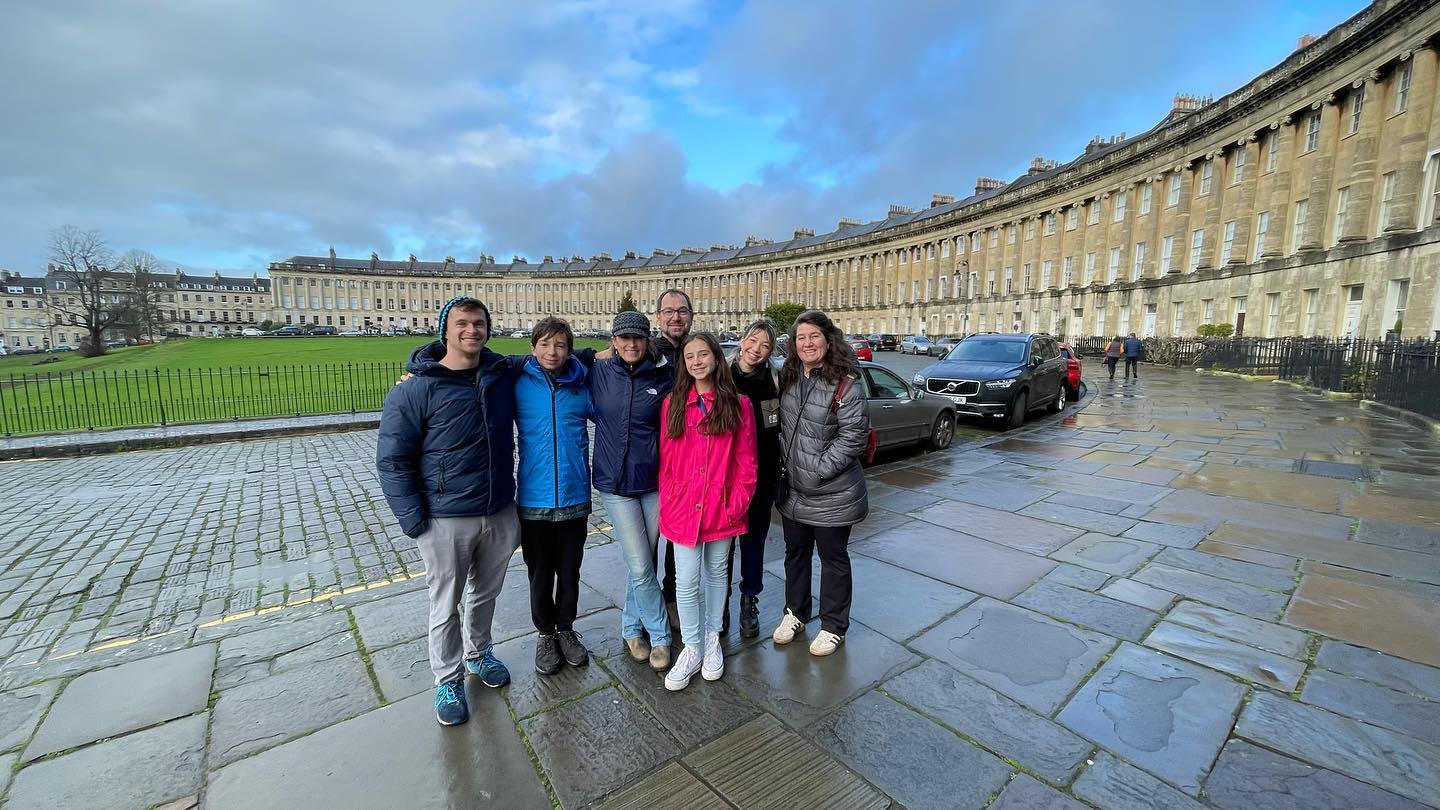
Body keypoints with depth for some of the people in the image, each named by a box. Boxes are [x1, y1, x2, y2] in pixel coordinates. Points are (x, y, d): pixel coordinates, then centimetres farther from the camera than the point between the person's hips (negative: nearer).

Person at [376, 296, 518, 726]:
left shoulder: (503, 375, -3)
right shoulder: (414, 390, -14)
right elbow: (392, 460, -11)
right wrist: (415, 522, -14)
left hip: (501, 515, 4)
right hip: (446, 522, -4)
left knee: (486, 594, 22)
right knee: (446, 605, 13)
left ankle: (479, 652, 48)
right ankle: (448, 680, 36)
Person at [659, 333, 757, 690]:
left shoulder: (738, 405, -3)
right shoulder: (672, 404, 0)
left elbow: (746, 461, -3)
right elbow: (666, 462, 2)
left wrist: (737, 504, -9)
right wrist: (668, 506, -3)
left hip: (722, 509, 0)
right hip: (683, 510, 0)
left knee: (716, 574, 16)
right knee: (686, 582, 5)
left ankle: (712, 639, 36)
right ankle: (692, 648, 25)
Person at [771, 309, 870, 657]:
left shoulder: (845, 383, -16)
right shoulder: (788, 377, 4)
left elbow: (854, 435, -19)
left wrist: (818, 469, -21)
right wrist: (783, 465, 7)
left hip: (832, 494, -6)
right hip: (792, 490, 6)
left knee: (833, 558, 12)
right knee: (795, 552, 21)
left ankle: (833, 627, 31)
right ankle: (795, 612, 42)